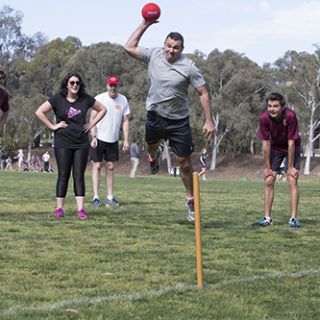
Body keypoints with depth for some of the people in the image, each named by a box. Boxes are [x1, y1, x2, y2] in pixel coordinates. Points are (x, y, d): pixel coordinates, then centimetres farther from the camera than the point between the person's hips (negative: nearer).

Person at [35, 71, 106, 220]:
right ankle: (59, 208, 4)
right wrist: (52, 126, -7)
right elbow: (39, 112, -4)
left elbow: (103, 110, 15)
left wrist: (91, 124, 5)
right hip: (63, 143, -2)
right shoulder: (58, 99, -3)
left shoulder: (86, 99, 4)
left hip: (82, 143, 2)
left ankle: (81, 209, -1)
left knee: (79, 176, 1)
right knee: (63, 175, -1)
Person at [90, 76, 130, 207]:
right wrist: (93, 137, -16)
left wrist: (126, 140, 2)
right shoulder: (99, 99, -7)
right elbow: (92, 119, -7)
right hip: (99, 138, -3)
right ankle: (95, 197, -2)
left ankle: (109, 197, 10)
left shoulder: (123, 100, 2)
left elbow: (125, 121, 7)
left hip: (113, 140, 3)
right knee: (97, 166, -3)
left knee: (110, 167, 6)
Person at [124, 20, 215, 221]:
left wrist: (209, 121, -16)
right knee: (151, 146, 29)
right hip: (155, 116, 3)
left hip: (178, 121, -3)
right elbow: (129, 47, 0)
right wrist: (145, 25, -4)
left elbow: (203, 93, -11)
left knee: (185, 162, -1)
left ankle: (191, 201, 13)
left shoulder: (188, 67, -15)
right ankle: (153, 157, 68)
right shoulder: (153, 56, -5)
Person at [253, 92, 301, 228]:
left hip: (292, 149, -3)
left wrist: (290, 167, -21)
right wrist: (268, 167, -11)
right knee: (268, 181, -2)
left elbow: (291, 142, -26)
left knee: (292, 181, -13)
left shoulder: (290, 116, -32)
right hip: (275, 148, 3)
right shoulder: (264, 118, -24)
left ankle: (294, 218, -10)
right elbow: (266, 143, -16)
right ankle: (267, 218, 5)